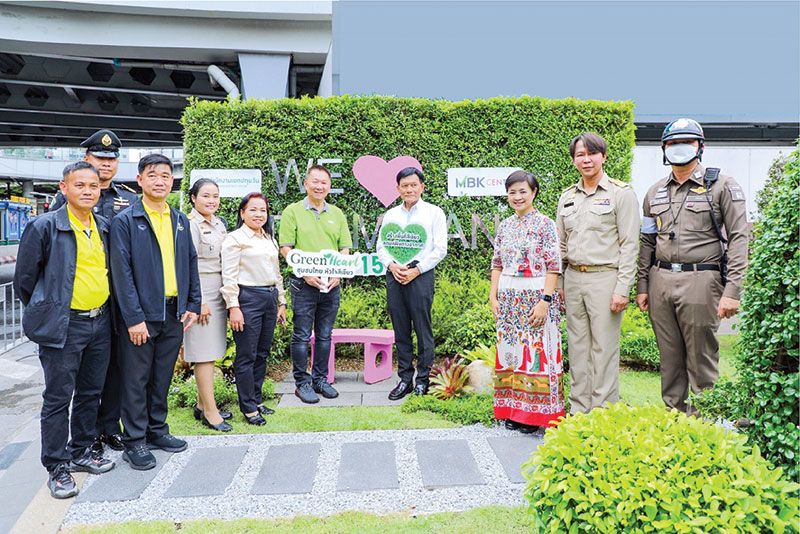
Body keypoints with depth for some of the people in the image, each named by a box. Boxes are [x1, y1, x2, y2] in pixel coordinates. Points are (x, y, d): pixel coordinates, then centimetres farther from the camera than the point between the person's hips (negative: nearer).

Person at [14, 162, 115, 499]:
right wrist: (45, 314, 4)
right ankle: (56, 467, 15)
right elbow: (24, 278, -2)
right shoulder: (44, 227, -9)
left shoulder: (105, 227, 8)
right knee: (58, 398, 3)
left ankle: (81, 451, 31)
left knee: (90, 393, 15)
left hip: (100, 323, 6)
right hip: (63, 327, -6)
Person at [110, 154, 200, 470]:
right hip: (142, 314, -5)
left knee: (162, 378, 15)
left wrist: (193, 305, 5)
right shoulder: (125, 221, -6)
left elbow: (191, 264, 13)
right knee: (136, 380, 5)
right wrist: (134, 318, -15)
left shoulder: (181, 221, 11)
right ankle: (135, 442, 16)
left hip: (174, 313, 5)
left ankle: (157, 431, 29)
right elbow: (121, 272, -11)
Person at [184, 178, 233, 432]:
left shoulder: (219, 223, 14)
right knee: (204, 354, -4)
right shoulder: (190, 224, -10)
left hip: (218, 294, 8)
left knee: (211, 352, 12)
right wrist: (199, 302, -15)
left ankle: (202, 404, 22)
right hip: (200, 294, -8)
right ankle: (210, 411, 2)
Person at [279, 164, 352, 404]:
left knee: (325, 335, 12)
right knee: (302, 336, 2)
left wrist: (338, 274, -5)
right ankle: (302, 383, 13)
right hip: (304, 283, -4)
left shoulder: (337, 214, 11)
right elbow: (286, 248, -6)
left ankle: (320, 379, 24)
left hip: (331, 284, 4)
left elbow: (345, 249, 10)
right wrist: (306, 273, -14)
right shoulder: (293, 211, -1)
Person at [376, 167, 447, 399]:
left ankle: (422, 381, 9)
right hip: (394, 276, 4)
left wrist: (416, 271, -10)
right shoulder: (390, 215, 14)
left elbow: (440, 249, -3)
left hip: (421, 275, -4)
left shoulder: (434, 213, 2)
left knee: (423, 330, -1)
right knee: (400, 330, 7)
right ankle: (405, 378, 16)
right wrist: (392, 266, -4)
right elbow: (381, 245, 14)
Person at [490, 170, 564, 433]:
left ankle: (535, 412, 11)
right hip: (508, 300, 5)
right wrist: (493, 296, 6)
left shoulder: (545, 224, -5)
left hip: (536, 297, -5)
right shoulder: (505, 226, 10)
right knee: (510, 352, 9)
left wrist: (545, 301, -16)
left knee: (536, 353, -1)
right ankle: (513, 410, 20)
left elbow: (553, 266, -9)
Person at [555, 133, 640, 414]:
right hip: (573, 278, 5)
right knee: (577, 348, 10)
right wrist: (558, 283, 12)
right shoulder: (567, 196, 13)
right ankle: (578, 410, 21)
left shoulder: (621, 193, -3)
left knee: (604, 348, -1)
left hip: (605, 278, -5)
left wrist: (622, 289, -12)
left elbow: (629, 245, -7)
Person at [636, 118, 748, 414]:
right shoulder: (655, 192, 14)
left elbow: (739, 238, -5)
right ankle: (672, 415, 22)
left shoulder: (722, 186, 0)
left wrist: (732, 290, -13)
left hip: (700, 281, -4)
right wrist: (642, 286, 11)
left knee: (701, 357, 0)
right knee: (670, 356, 11)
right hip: (660, 280, 5)